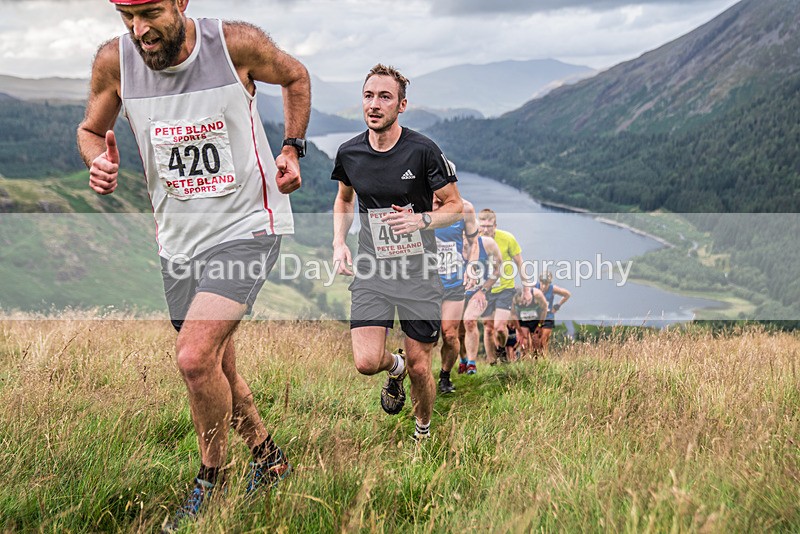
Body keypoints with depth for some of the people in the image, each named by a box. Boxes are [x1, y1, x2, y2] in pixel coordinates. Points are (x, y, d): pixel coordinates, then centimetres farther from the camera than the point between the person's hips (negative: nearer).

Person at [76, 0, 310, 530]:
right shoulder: (114, 60, -6)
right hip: (179, 239, 5)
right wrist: (99, 161, -11)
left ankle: (211, 481, 5)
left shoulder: (236, 43, -13)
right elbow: (90, 129, 11)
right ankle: (269, 457, 37)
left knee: (196, 358, -19)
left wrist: (292, 148, 0)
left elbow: (296, 76, 7)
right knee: (217, 371, 12)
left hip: (248, 227, -5)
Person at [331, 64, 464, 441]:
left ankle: (423, 431, 33)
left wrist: (421, 219, -23)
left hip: (419, 272, -2)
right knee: (366, 363, -12)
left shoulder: (423, 150, -11)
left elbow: (455, 206, -3)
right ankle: (395, 366, 26)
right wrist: (339, 242, 4)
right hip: (371, 269, 3)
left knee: (419, 369, 3)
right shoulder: (349, 152, 1)